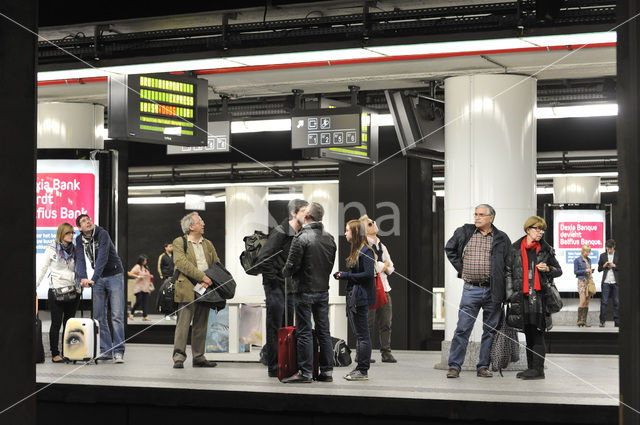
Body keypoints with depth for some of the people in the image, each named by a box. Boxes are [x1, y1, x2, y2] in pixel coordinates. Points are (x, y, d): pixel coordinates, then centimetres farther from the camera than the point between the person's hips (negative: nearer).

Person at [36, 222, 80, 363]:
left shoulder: (74, 250, 12)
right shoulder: (51, 249, 0)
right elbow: (43, 270, 3)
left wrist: (79, 287, 6)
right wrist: (34, 286, -2)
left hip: (72, 291, 4)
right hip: (56, 291, -4)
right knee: (56, 324, -2)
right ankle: (55, 354, 3)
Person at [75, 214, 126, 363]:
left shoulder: (102, 234, -16)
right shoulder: (80, 240, 1)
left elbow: (102, 257, -27)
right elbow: (80, 259, -11)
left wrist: (93, 278, -37)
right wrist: (83, 278, -29)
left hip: (114, 276, -5)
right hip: (98, 279, 5)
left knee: (117, 316, -9)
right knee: (99, 317, 2)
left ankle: (118, 351, -9)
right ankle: (106, 350, 9)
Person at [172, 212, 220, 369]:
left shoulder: (208, 244, 20)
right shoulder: (179, 242, 2)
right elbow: (181, 263, -13)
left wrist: (210, 280, -7)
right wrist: (202, 277, -18)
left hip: (205, 289, 6)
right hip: (188, 289, -6)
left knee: (201, 325, 8)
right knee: (183, 322, -10)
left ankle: (198, 357, 14)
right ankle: (179, 357, -9)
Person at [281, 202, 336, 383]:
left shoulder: (301, 237, -15)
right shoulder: (329, 238, 6)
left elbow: (292, 265, -15)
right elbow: (331, 264, 12)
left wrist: (285, 272, 6)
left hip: (305, 290, -6)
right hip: (323, 289, 6)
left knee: (304, 332, -1)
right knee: (323, 331, 10)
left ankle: (305, 372, 0)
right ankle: (327, 371, 13)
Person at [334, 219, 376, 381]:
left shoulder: (365, 251, -13)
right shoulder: (355, 250, 16)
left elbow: (369, 274, -20)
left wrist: (347, 276, -16)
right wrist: (342, 274, 5)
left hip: (361, 298, -10)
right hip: (352, 297, 10)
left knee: (362, 335, -6)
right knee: (358, 334, 13)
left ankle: (363, 371, -2)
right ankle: (359, 368, 18)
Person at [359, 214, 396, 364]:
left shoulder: (382, 246, 19)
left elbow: (390, 267, 18)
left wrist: (383, 267, -4)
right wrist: (383, 265, 0)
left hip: (384, 287, 7)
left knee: (386, 322, 4)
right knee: (369, 323, -5)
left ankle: (386, 352, 10)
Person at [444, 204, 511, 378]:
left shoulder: (501, 238, 5)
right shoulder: (464, 233, 5)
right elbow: (449, 249, 20)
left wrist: (503, 289, 4)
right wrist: (460, 268, 8)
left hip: (492, 291, 1)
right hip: (471, 290, -1)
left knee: (490, 330, 6)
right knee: (462, 329, -4)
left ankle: (483, 367, 14)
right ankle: (454, 366, 1)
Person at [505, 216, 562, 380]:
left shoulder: (546, 249, 7)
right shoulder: (515, 248, 8)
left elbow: (559, 271, 16)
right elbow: (508, 272, 8)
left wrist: (548, 269, -5)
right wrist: (510, 294, 2)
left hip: (539, 295, -2)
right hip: (522, 296, 2)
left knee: (537, 333, -7)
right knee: (528, 333, 8)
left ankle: (538, 369, -6)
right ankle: (531, 368, 14)